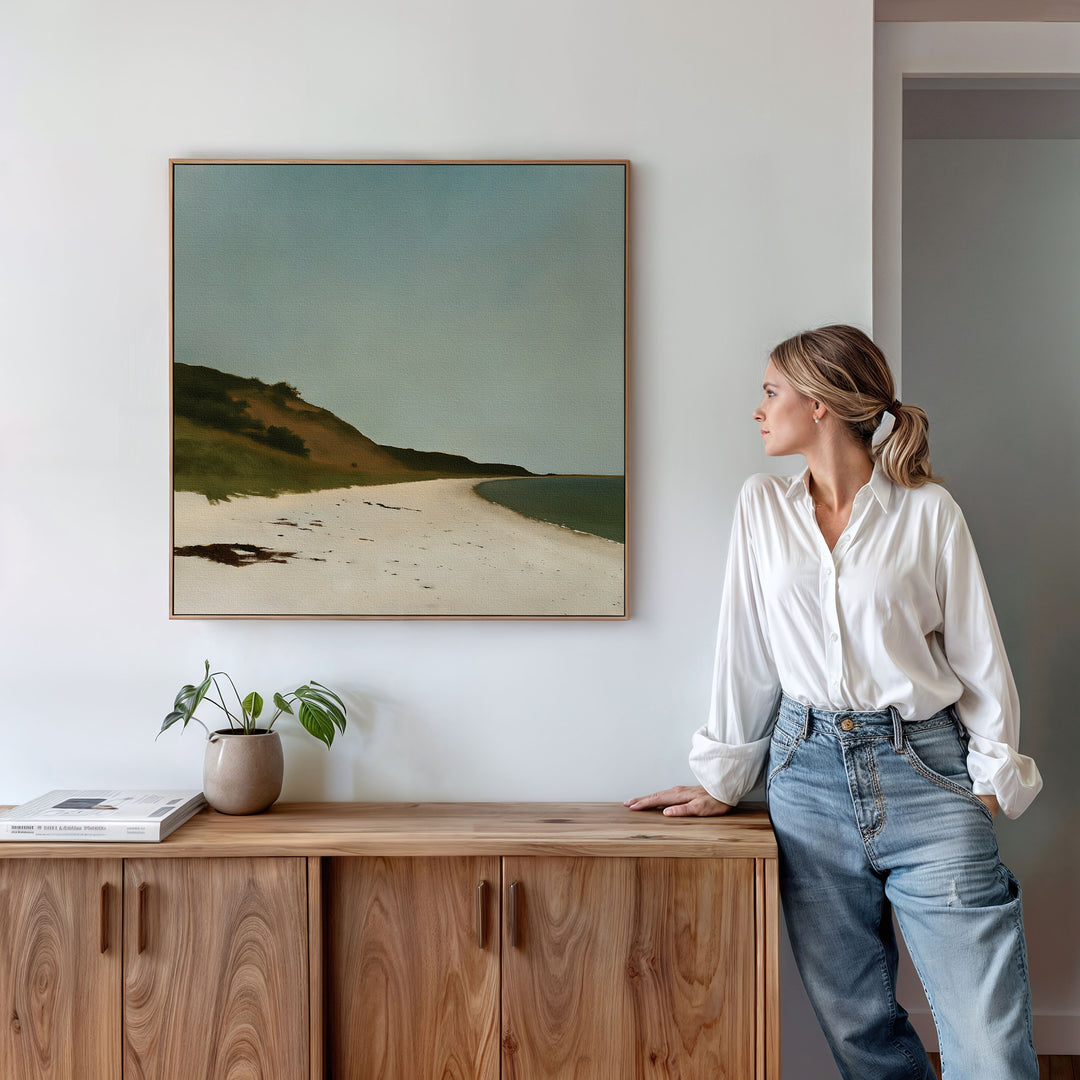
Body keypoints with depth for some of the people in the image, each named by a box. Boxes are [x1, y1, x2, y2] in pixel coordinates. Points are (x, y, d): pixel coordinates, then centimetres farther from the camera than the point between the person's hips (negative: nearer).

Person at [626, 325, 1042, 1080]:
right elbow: (746, 649, 9)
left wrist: (994, 777, -3)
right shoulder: (762, 506, 8)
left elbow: (978, 654, 3)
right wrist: (724, 779, 9)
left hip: (923, 771, -2)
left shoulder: (928, 510, 0)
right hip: (809, 771, 3)